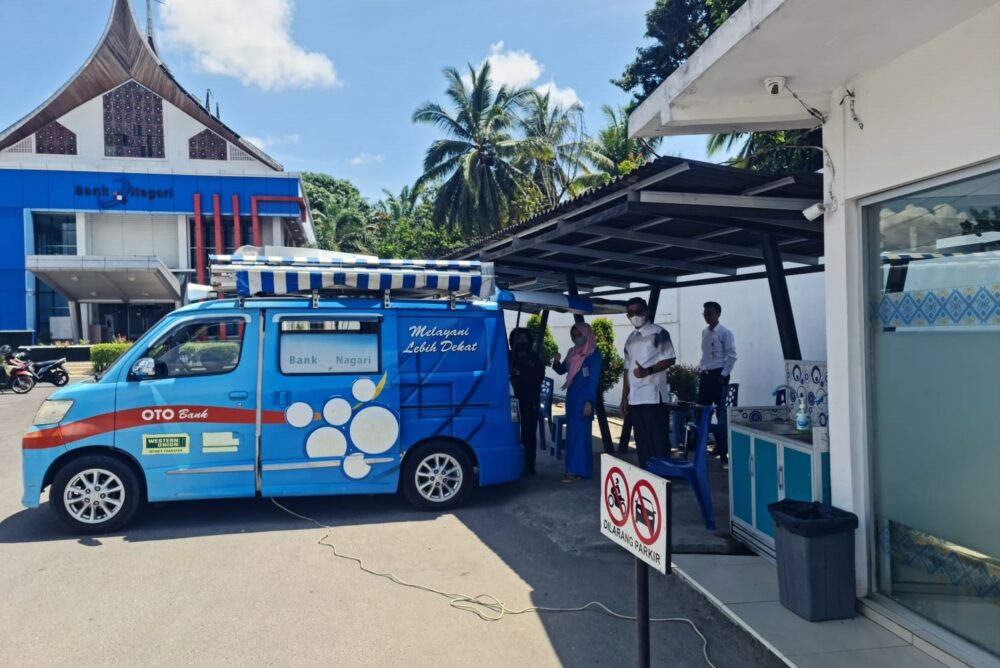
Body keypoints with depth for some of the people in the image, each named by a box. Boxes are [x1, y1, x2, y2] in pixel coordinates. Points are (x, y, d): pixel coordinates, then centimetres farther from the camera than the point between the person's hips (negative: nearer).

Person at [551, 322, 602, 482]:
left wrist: (589, 401, -17)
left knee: (579, 432, -8)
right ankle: (574, 469, 12)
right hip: (571, 396, 7)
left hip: (584, 398, -7)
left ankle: (577, 470, -6)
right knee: (572, 432, 7)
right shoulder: (572, 352, 13)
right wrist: (557, 362, -3)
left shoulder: (593, 354, -7)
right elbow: (561, 370, 19)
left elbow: (594, 380, -11)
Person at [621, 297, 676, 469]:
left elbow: (670, 359, -9)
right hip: (635, 398, 7)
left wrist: (648, 371, -22)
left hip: (653, 396, -7)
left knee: (658, 439, -5)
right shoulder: (630, 339, 17)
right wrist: (624, 397, 14)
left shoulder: (658, 333, -3)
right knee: (642, 441, 10)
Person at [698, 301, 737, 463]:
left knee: (721, 413, -2)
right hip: (705, 375, 7)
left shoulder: (725, 332, -9)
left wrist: (723, 376, -15)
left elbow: (732, 356, -12)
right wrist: (700, 370, 11)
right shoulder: (704, 332, 13)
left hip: (718, 375, -7)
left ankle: (723, 450, 5)